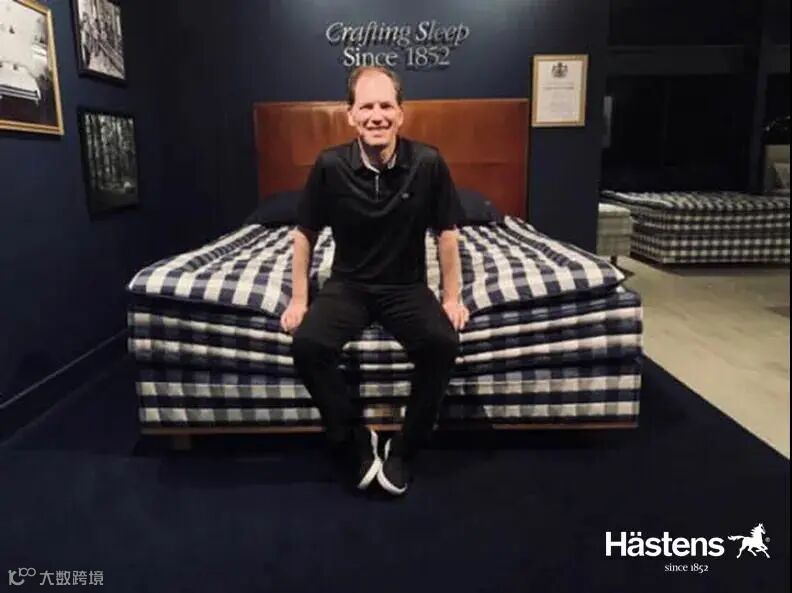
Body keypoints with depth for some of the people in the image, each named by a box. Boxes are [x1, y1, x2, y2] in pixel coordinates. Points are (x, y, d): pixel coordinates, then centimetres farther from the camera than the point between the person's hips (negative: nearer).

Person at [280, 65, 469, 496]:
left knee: (442, 343, -29)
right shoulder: (330, 165, -10)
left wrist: (452, 297, -2)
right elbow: (305, 234, 1)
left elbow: (446, 232, 0)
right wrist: (298, 299, -2)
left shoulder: (428, 163, -11)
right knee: (306, 344, -27)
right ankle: (356, 441, -4)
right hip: (348, 284, 1)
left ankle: (404, 448, -6)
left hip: (407, 286, 0)